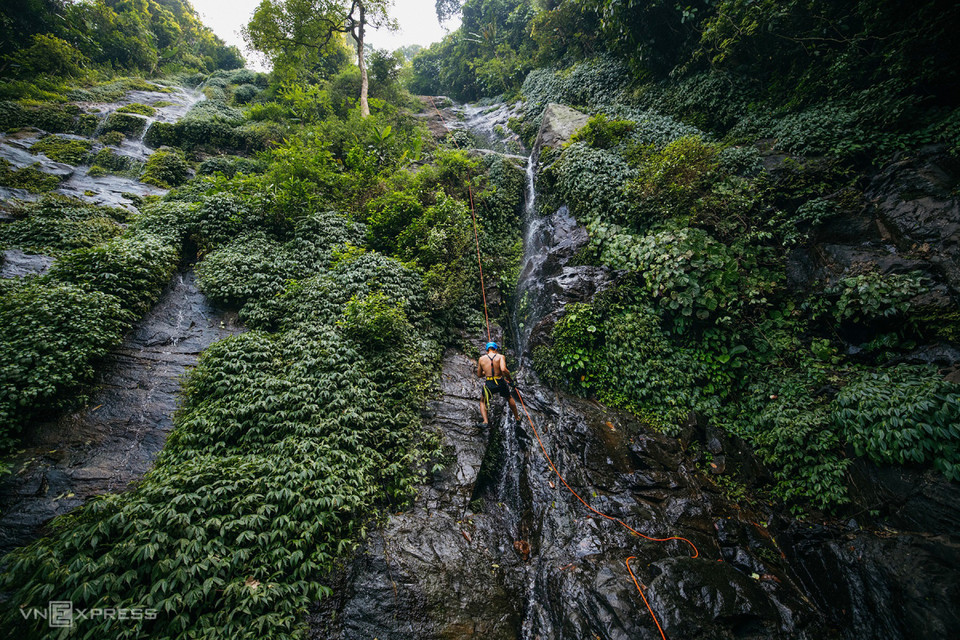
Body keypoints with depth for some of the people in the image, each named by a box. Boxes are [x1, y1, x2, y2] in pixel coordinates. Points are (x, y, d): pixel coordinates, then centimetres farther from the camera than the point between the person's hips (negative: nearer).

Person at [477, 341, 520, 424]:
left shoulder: (481, 359, 6)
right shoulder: (500, 356, -3)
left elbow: (479, 375, 13)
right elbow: (503, 369, -21)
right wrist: (509, 379, -7)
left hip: (489, 384, 0)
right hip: (500, 383, 0)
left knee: (483, 402, 25)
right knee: (509, 398, 30)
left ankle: (485, 421, 5)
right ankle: (517, 417, 42)